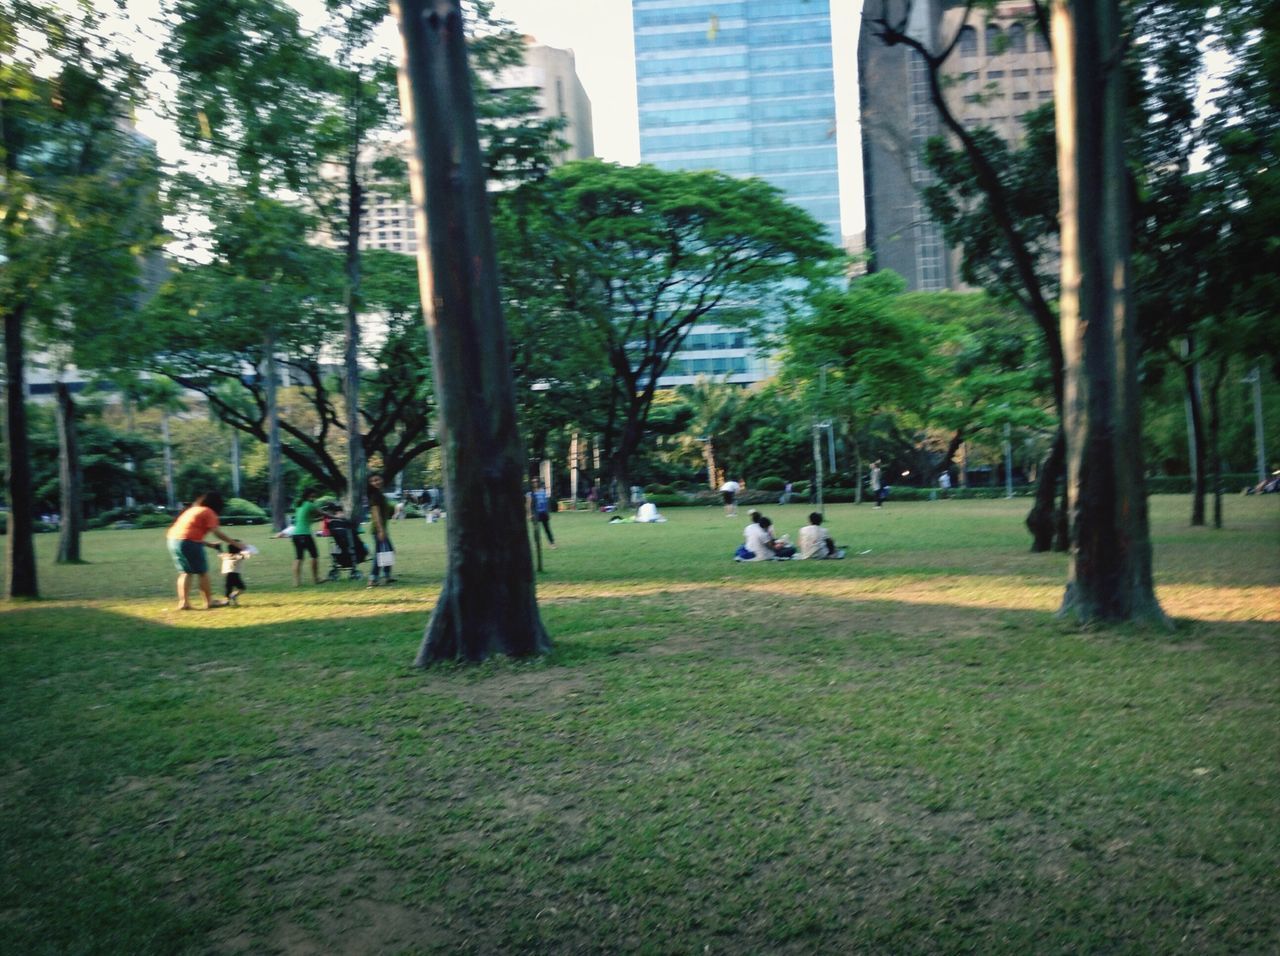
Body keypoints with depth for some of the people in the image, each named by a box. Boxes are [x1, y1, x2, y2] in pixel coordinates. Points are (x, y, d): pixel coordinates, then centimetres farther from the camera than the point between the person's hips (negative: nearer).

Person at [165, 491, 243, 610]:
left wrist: (209, 544, 22)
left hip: (173, 539, 8)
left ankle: (183, 602, 8)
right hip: (188, 542, -8)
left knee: (185, 572, 15)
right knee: (202, 572, 4)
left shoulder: (193, 510, 25)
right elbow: (217, 533, -6)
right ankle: (209, 601, 11)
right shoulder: (208, 512, 0)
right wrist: (235, 543, 1)